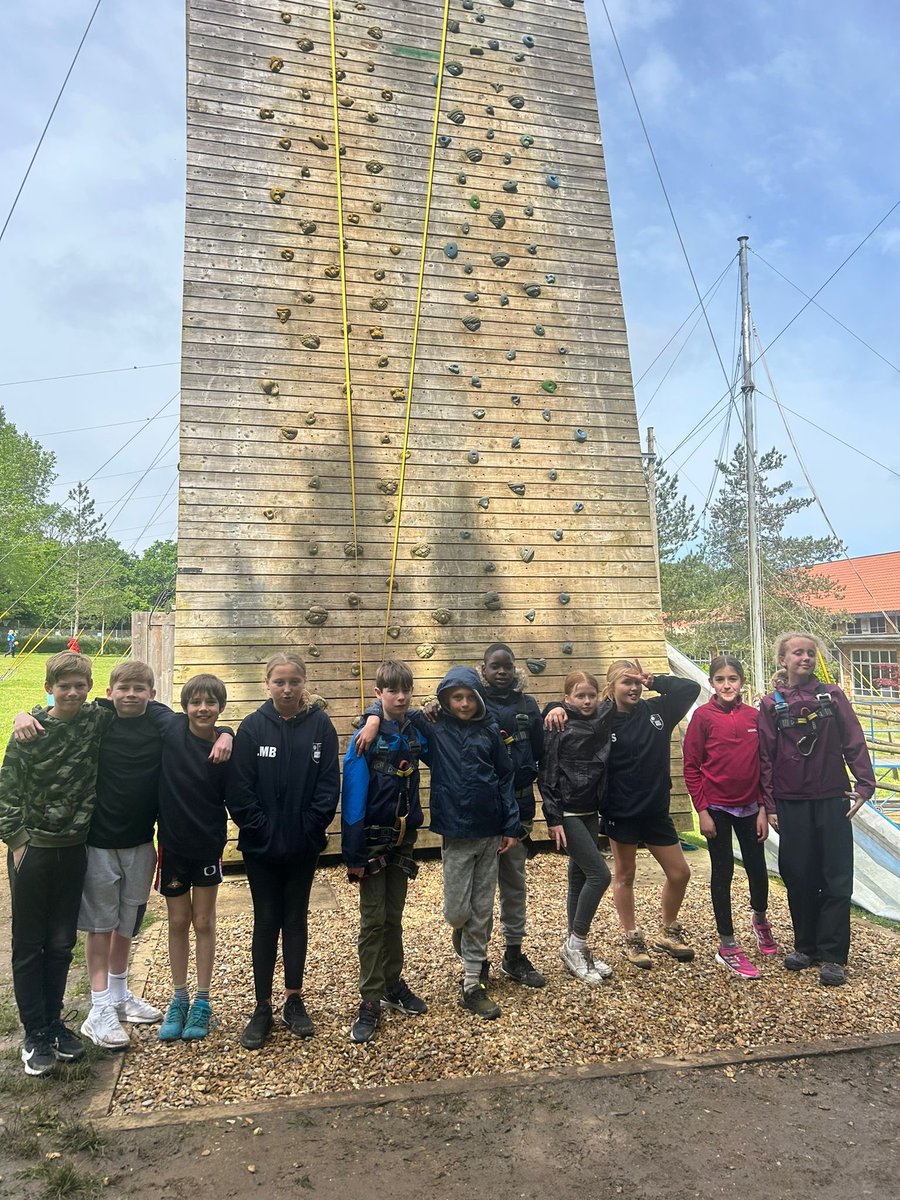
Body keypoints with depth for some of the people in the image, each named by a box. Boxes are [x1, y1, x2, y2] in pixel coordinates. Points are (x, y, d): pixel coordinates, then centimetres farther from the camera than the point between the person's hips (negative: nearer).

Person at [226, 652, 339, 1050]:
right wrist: (261, 828, -11)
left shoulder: (320, 725, -5)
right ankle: (262, 1008, 22)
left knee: (296, 919, 14)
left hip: (304, 845, 1)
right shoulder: (252, 727, -6)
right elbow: (239, 789, -8)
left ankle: (294, 1001, 28)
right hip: (261, 846, -1)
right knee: (266, 922, 9)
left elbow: (329, 783, -5)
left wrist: (312, 827, -10)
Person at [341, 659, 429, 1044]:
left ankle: (394, 983, 30)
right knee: (373, 921, 2)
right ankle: (370, 1001, 12)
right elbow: (353, 797, -16)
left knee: (394, 917, 16)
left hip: (402, 841, 4)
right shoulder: (366, 738, -15)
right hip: (373, 842, -4)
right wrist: (353, 854, -17)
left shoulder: (415, 734, -2)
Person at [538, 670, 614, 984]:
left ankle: (574, 948, 21)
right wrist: (553, 819, -15)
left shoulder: (602, 724, 4)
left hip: (591, 814, 6)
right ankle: (576, 944, 5)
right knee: (599, 874, -9)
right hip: (568, 814, -6)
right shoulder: (559, 730, -10)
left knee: (580, 878, 11)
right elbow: (548, 776, -12)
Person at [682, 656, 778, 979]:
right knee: (722, 872, 5)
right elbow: (691, 767, -8)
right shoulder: (703, 716, -10)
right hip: (717, 808, -3)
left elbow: (762, 765, 6)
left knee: (757, 868, 12)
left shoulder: (754, 716, 0)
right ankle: (727, 946, 17)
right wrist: (702, 811, -10)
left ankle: (760, 919, 42)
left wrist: (763, 808, 3)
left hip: (749, 807, 3)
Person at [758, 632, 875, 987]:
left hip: (832, 800, 0)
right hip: (792, 804, 0)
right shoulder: (771, 704, 1)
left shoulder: (831, 695, 2)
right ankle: (806, 945, 23)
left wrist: (864, 785, -7)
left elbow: (854, 742, 2)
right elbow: (766, 757, 2)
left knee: (837, 879, 0)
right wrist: (769, 805, 1)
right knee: (799, 877, 7)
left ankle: (832, 956, 9)